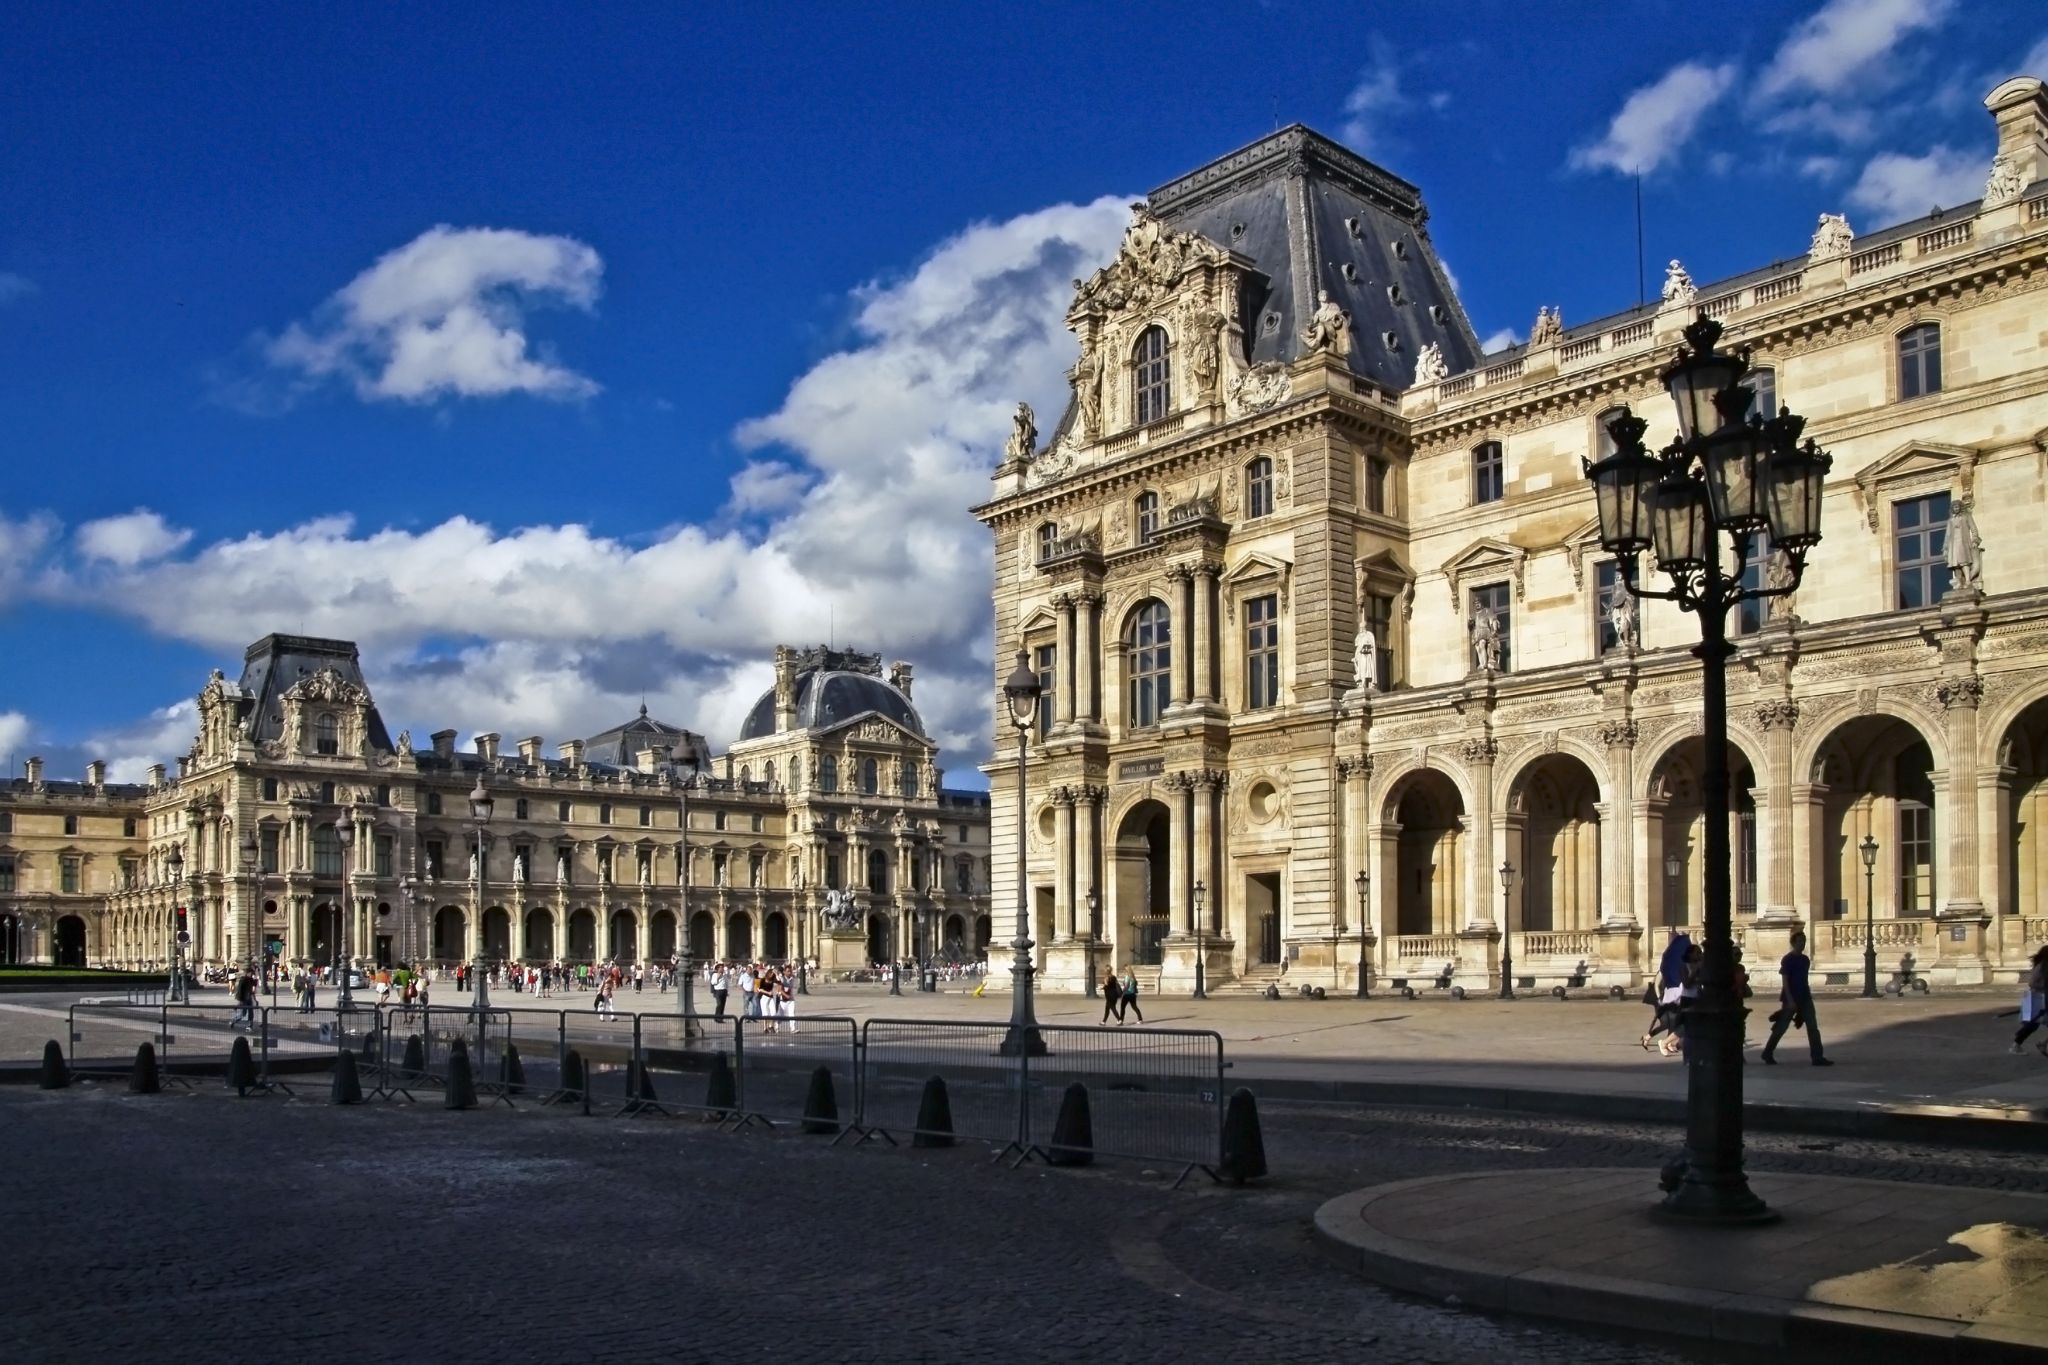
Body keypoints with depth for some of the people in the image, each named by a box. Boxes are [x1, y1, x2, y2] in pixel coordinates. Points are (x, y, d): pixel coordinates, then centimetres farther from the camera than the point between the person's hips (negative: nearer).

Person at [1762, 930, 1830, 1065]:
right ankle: (1767, 1054, 14)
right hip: (1791, 999, -6)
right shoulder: (1788, 959, -10)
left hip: (1805, 998, 6)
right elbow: (1785, 981, -15)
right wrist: (1789, 1000, -22)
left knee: (1813, 1027, -3)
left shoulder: (1805, 959, 11)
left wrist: (1808, 994, 17)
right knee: (1781, 1028, 2)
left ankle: (1817, 1057, -4)